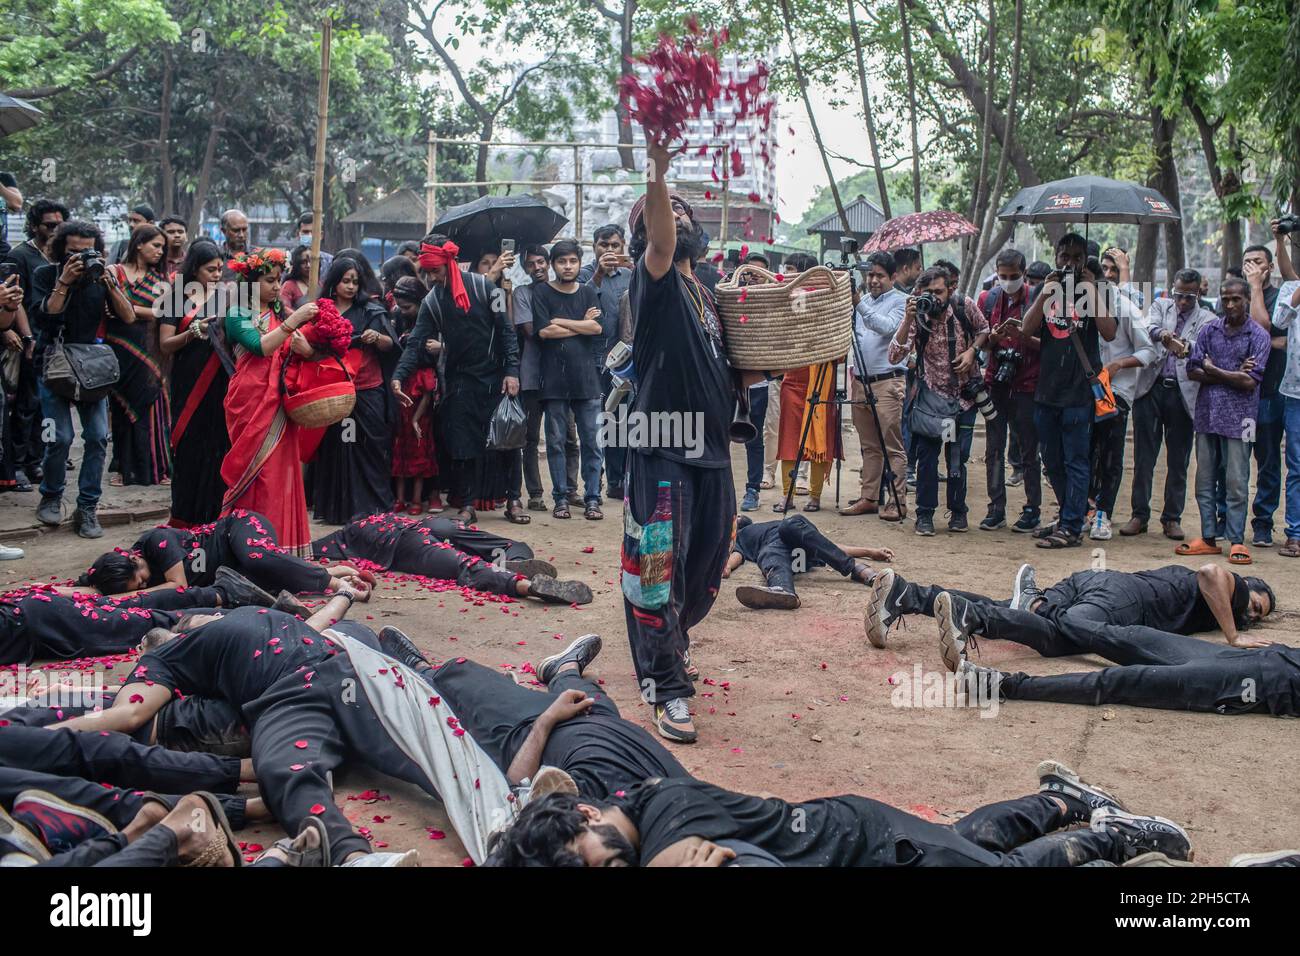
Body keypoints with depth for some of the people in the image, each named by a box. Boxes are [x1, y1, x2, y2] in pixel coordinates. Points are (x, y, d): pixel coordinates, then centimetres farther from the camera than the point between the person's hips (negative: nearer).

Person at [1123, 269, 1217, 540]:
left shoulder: (1207, 319, 6)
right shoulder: (1160, 306, 11)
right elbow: (1150, 327, -10)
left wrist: (1185, 348, -37)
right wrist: (1162, 334, -35)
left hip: (1183, 393, -1)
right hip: (1151, 388, 1)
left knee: (1178, 461, 5)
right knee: (1143, 457, 4)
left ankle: (1172, 518, 15)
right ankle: (1139, 515, 12)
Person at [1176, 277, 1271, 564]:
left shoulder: (1258, 335, -2)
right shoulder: (1209, 330, 9)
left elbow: (1250, 382, -11)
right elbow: (1192, 371, 1)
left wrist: (1214, 371, -3)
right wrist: (1233, 375, -9)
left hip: (1238, 418, -4)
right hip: (1207, 414, 4)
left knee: (1236, 483, -3)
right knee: (1204, 481, 8)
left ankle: (1236, 541, 3)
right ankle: (1209, 537, 16)